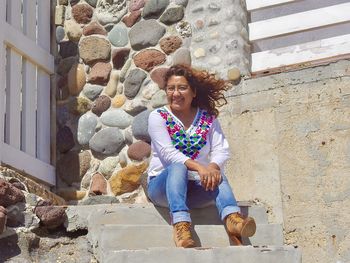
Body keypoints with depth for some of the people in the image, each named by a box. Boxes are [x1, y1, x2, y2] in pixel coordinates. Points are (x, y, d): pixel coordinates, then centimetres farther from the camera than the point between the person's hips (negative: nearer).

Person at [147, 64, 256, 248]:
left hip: (196, 188, 3)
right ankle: (181, 224, -52)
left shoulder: (208, 118, 9)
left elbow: (221, 150, -3)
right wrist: (198, 167, -30)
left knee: (216, 175, -27)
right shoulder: (158, 117, 0)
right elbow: (168, 152, -15)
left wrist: (213, 166, -27)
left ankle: (232, 217, -52)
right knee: (178, 168, -34)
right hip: (162, 185, -3)